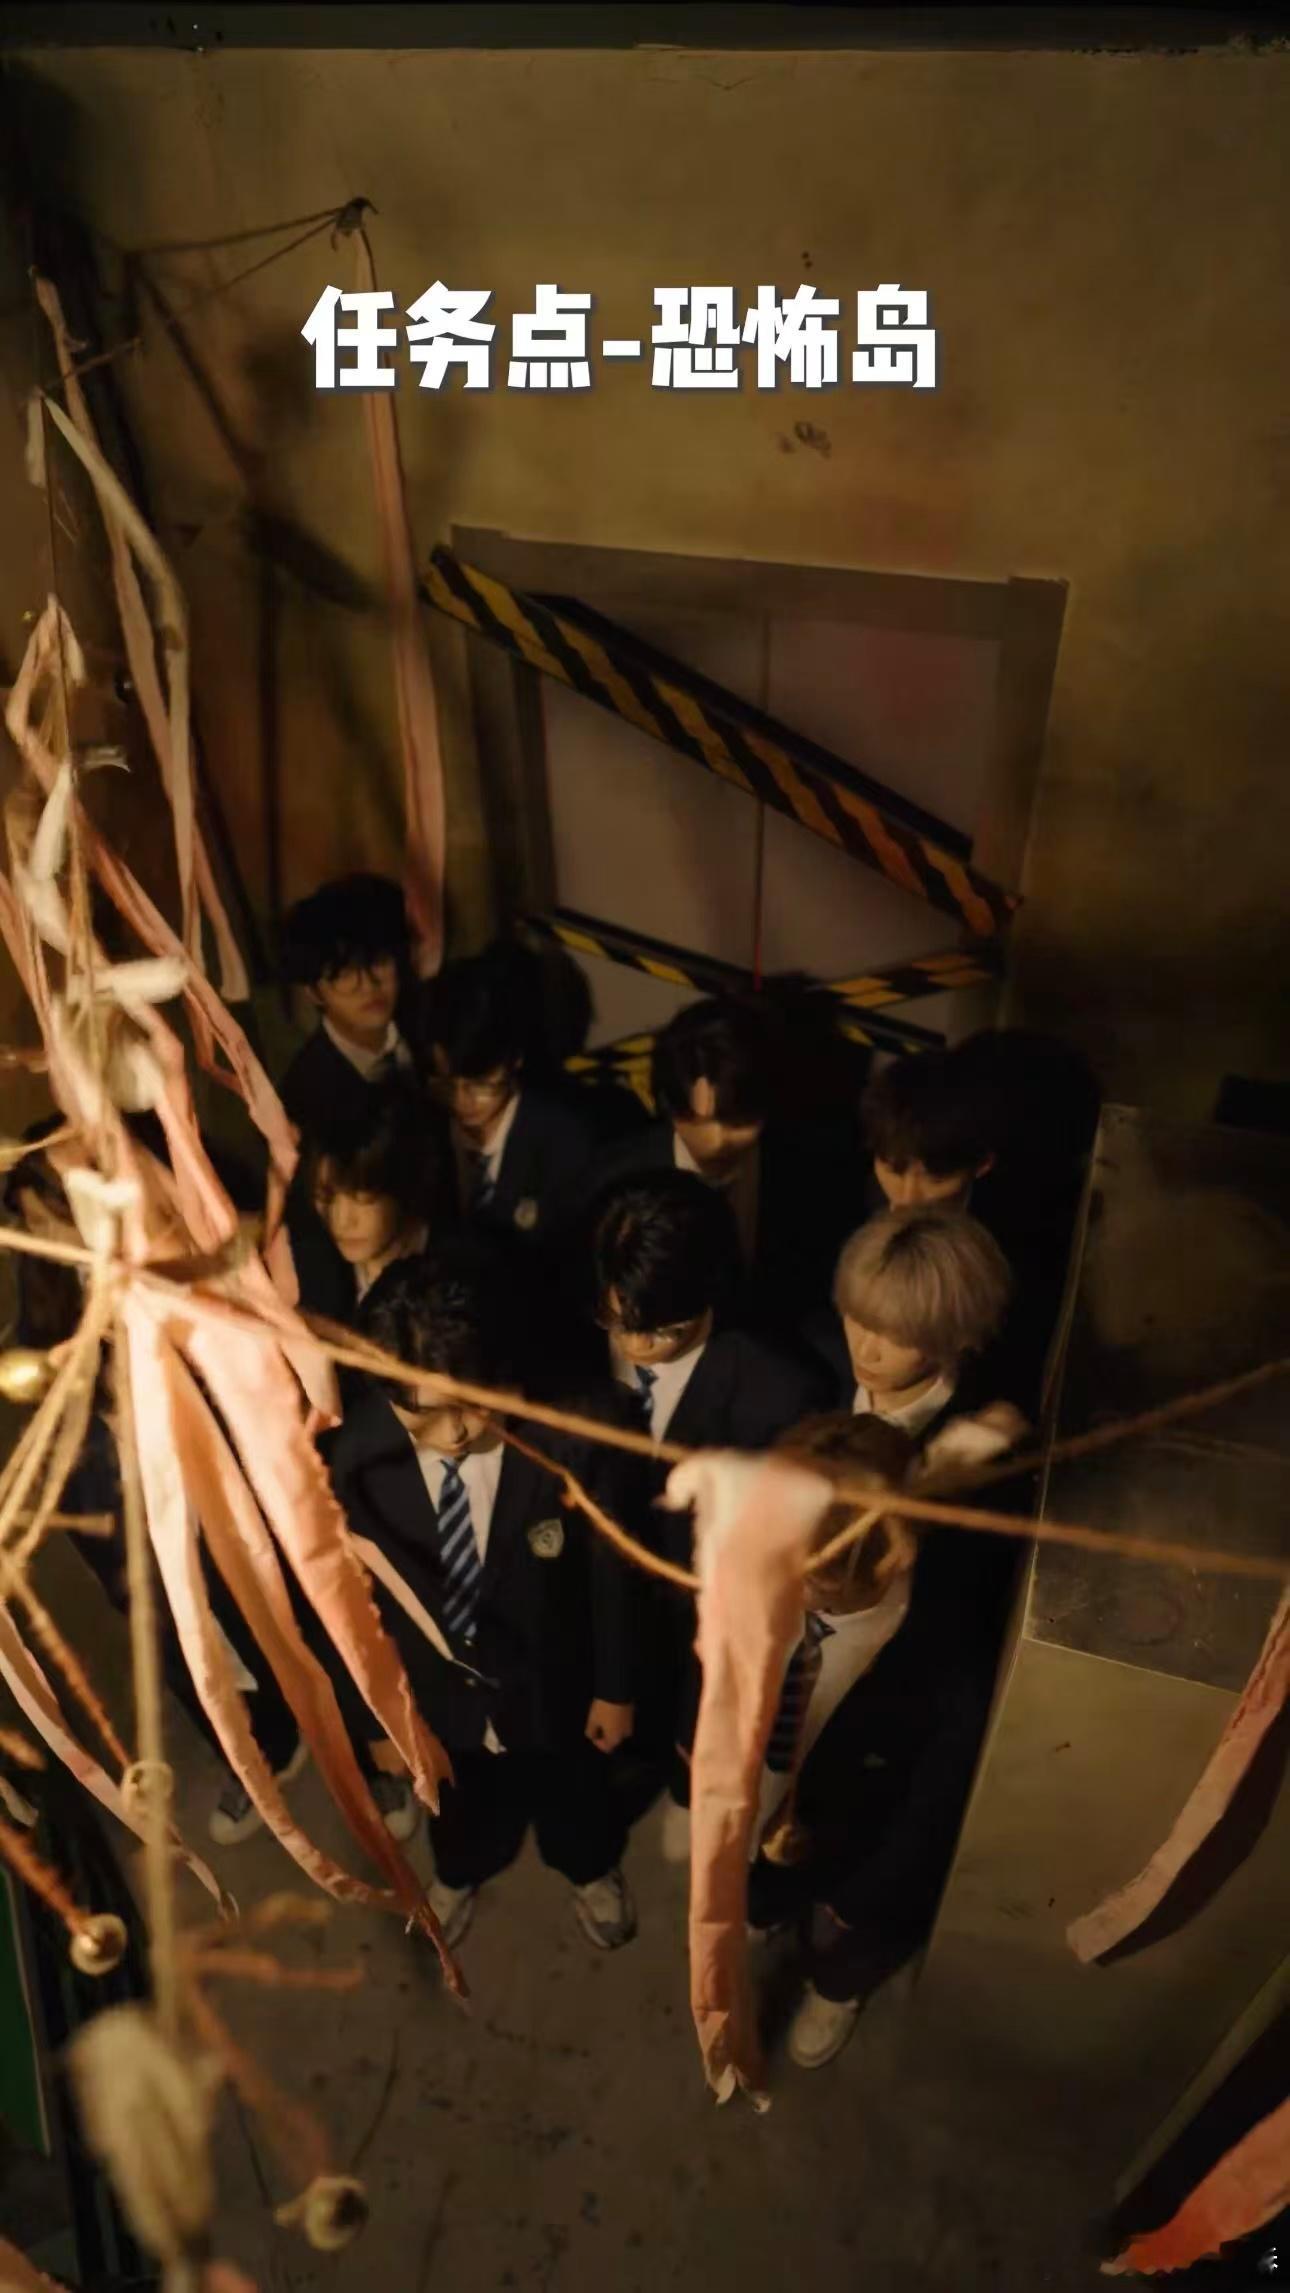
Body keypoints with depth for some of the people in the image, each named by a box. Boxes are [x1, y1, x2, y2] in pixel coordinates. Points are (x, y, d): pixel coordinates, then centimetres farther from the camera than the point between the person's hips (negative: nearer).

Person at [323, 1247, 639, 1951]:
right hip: (436, 1693, 1)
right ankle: (460, 1872, 67)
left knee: (571, 1799, 30)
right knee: (462, 1803, 32)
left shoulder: (566, 1441, -34)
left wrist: (614, 1686, -5)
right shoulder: (355, 1455, -28)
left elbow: (607, 1571, -17)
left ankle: (591, 1870, 65)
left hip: (548, 1687, -1)